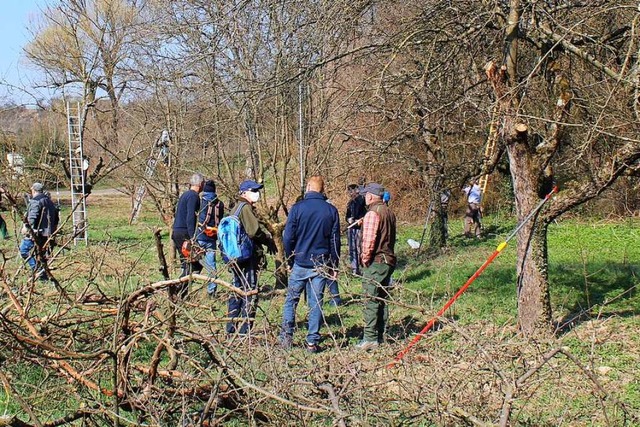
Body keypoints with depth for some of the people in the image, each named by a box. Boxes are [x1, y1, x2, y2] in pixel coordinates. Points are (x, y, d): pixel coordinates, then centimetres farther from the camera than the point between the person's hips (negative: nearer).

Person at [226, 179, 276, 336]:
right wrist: (269, 240, -6)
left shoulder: (237, 208, 17)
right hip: (248, 257, -10)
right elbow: (254, 231, -23)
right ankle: (245, 329, -3)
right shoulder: (246, 208, -14)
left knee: (237, 290, 17)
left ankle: (231, 327, 24)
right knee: (250, 293, -5)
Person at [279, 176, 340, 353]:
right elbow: (335, 240, 5)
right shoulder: (331, 210, 2)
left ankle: (286, 337, 9)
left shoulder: (297, 208, -6)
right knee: (316, 304, 6)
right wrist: (334, 266, 12)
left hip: (300, 263, -2)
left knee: (291, 300, 11)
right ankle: (312, 342, 6)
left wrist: (289, 260, 8)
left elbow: (288, 237, -5)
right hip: (321, 265, 2)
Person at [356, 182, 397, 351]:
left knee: (371, 301, -6)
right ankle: (381, 335, 20)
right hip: (389, 260, 9)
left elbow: (369, 240, -20)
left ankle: (370, 338, -6)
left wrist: (365, 260, -10)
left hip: (375, 262, -9)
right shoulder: (389, 212, 14)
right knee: (382, 299, 15)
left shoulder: (372, 213, -15)